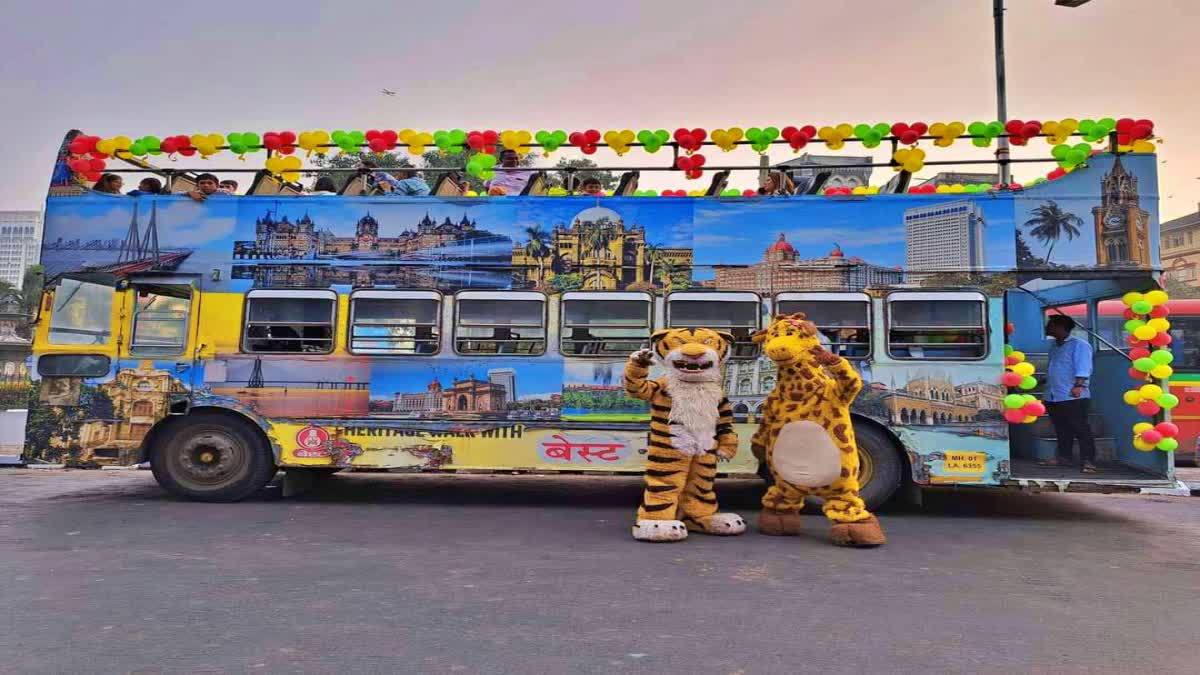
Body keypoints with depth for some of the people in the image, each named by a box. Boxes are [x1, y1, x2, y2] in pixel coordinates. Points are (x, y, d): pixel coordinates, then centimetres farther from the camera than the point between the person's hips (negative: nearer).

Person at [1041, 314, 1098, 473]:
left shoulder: (1079, 345, -5)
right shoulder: (1054, 346, 19)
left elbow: (1083, 368, -15)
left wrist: (1078, 385, -25)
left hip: (1073, 397, -8)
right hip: (1053, 397, 8)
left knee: (1081, 429, -7)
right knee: (1061, 430, 13)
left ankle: (1088, 461, -7)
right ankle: (1063, 457, 20)